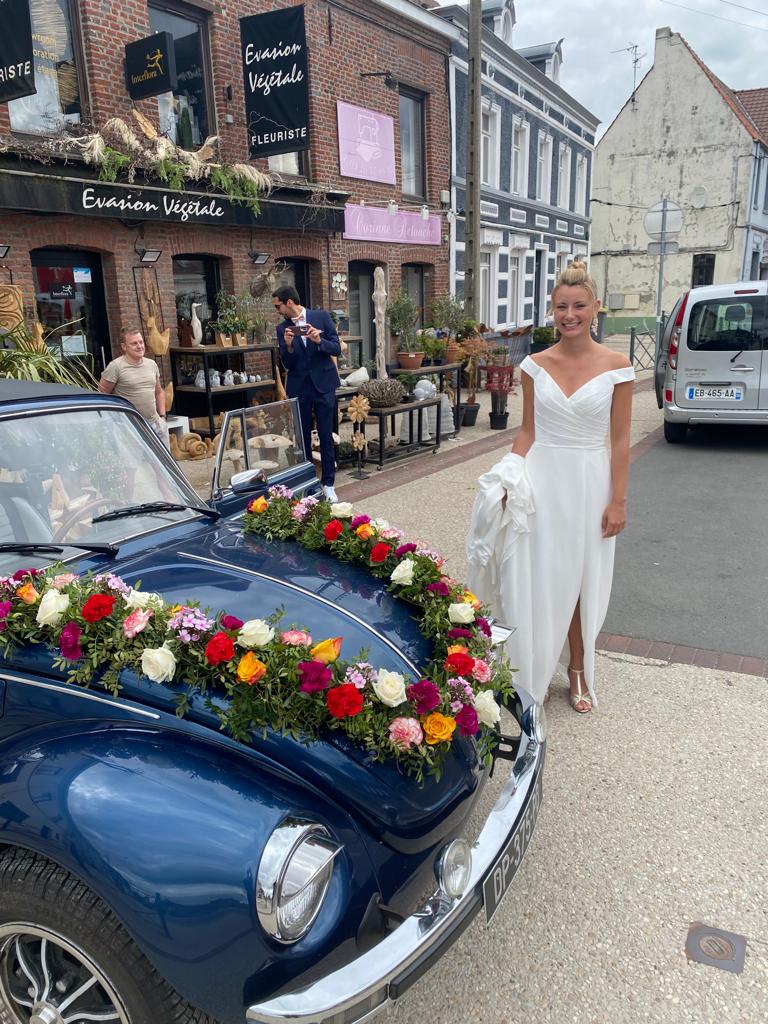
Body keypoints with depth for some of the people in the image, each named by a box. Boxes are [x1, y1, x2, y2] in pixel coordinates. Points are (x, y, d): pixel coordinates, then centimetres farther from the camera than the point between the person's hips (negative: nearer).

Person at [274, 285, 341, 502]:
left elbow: (336, 349, -4)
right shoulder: (282, 328, 3)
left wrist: (318, 341, -21)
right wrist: (288, 346, -18)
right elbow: (287, 365, 0)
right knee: (302, 436, 8)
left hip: (323, 384, -2)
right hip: (299, 387, 2)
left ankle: (328, 484, 10)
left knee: (326, 436, 1)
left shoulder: (322, 316, -1)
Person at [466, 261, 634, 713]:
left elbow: (620, 439, -3)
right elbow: (528, 430, 6)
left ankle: (578, 671, 31)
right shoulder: (536, 365, 1)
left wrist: (618, 499, -5)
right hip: (541, 481, 1)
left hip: (590, 483, -1)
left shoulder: (616, 366, -4)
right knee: (537, 582, 7)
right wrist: (511, 476, -7)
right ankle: (533, 675, 23)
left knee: (581, 582, 11)